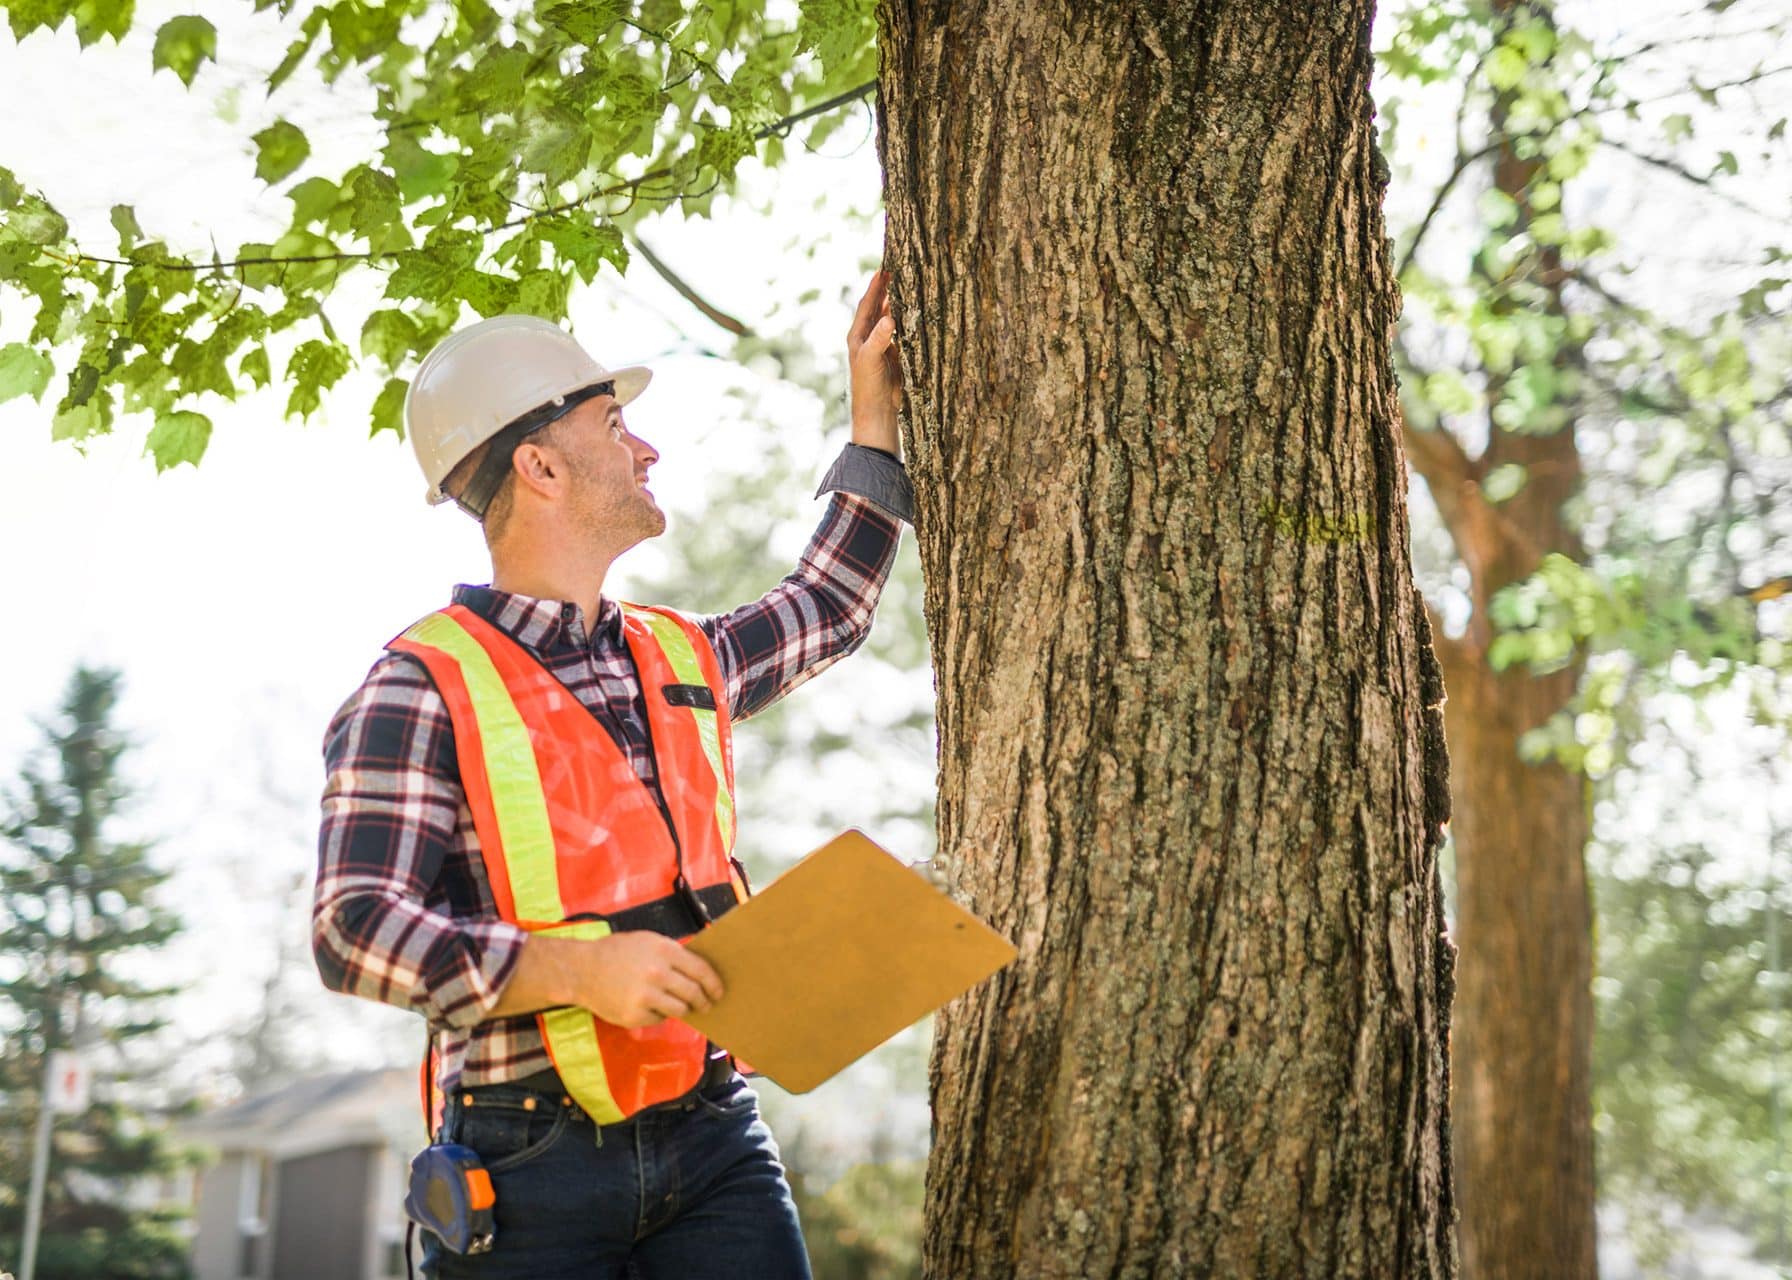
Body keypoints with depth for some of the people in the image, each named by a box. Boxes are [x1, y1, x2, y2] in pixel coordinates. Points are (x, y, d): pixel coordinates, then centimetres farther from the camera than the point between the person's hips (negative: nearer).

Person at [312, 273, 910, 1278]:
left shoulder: (681, 660, 15)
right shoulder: (425, 689, -7)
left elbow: (830, 610, 33)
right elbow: (357, 930, -15)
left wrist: (875, 417, 34)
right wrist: (578, 970, -26)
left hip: (714, 1135, 5)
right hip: (532, 1166, -5)